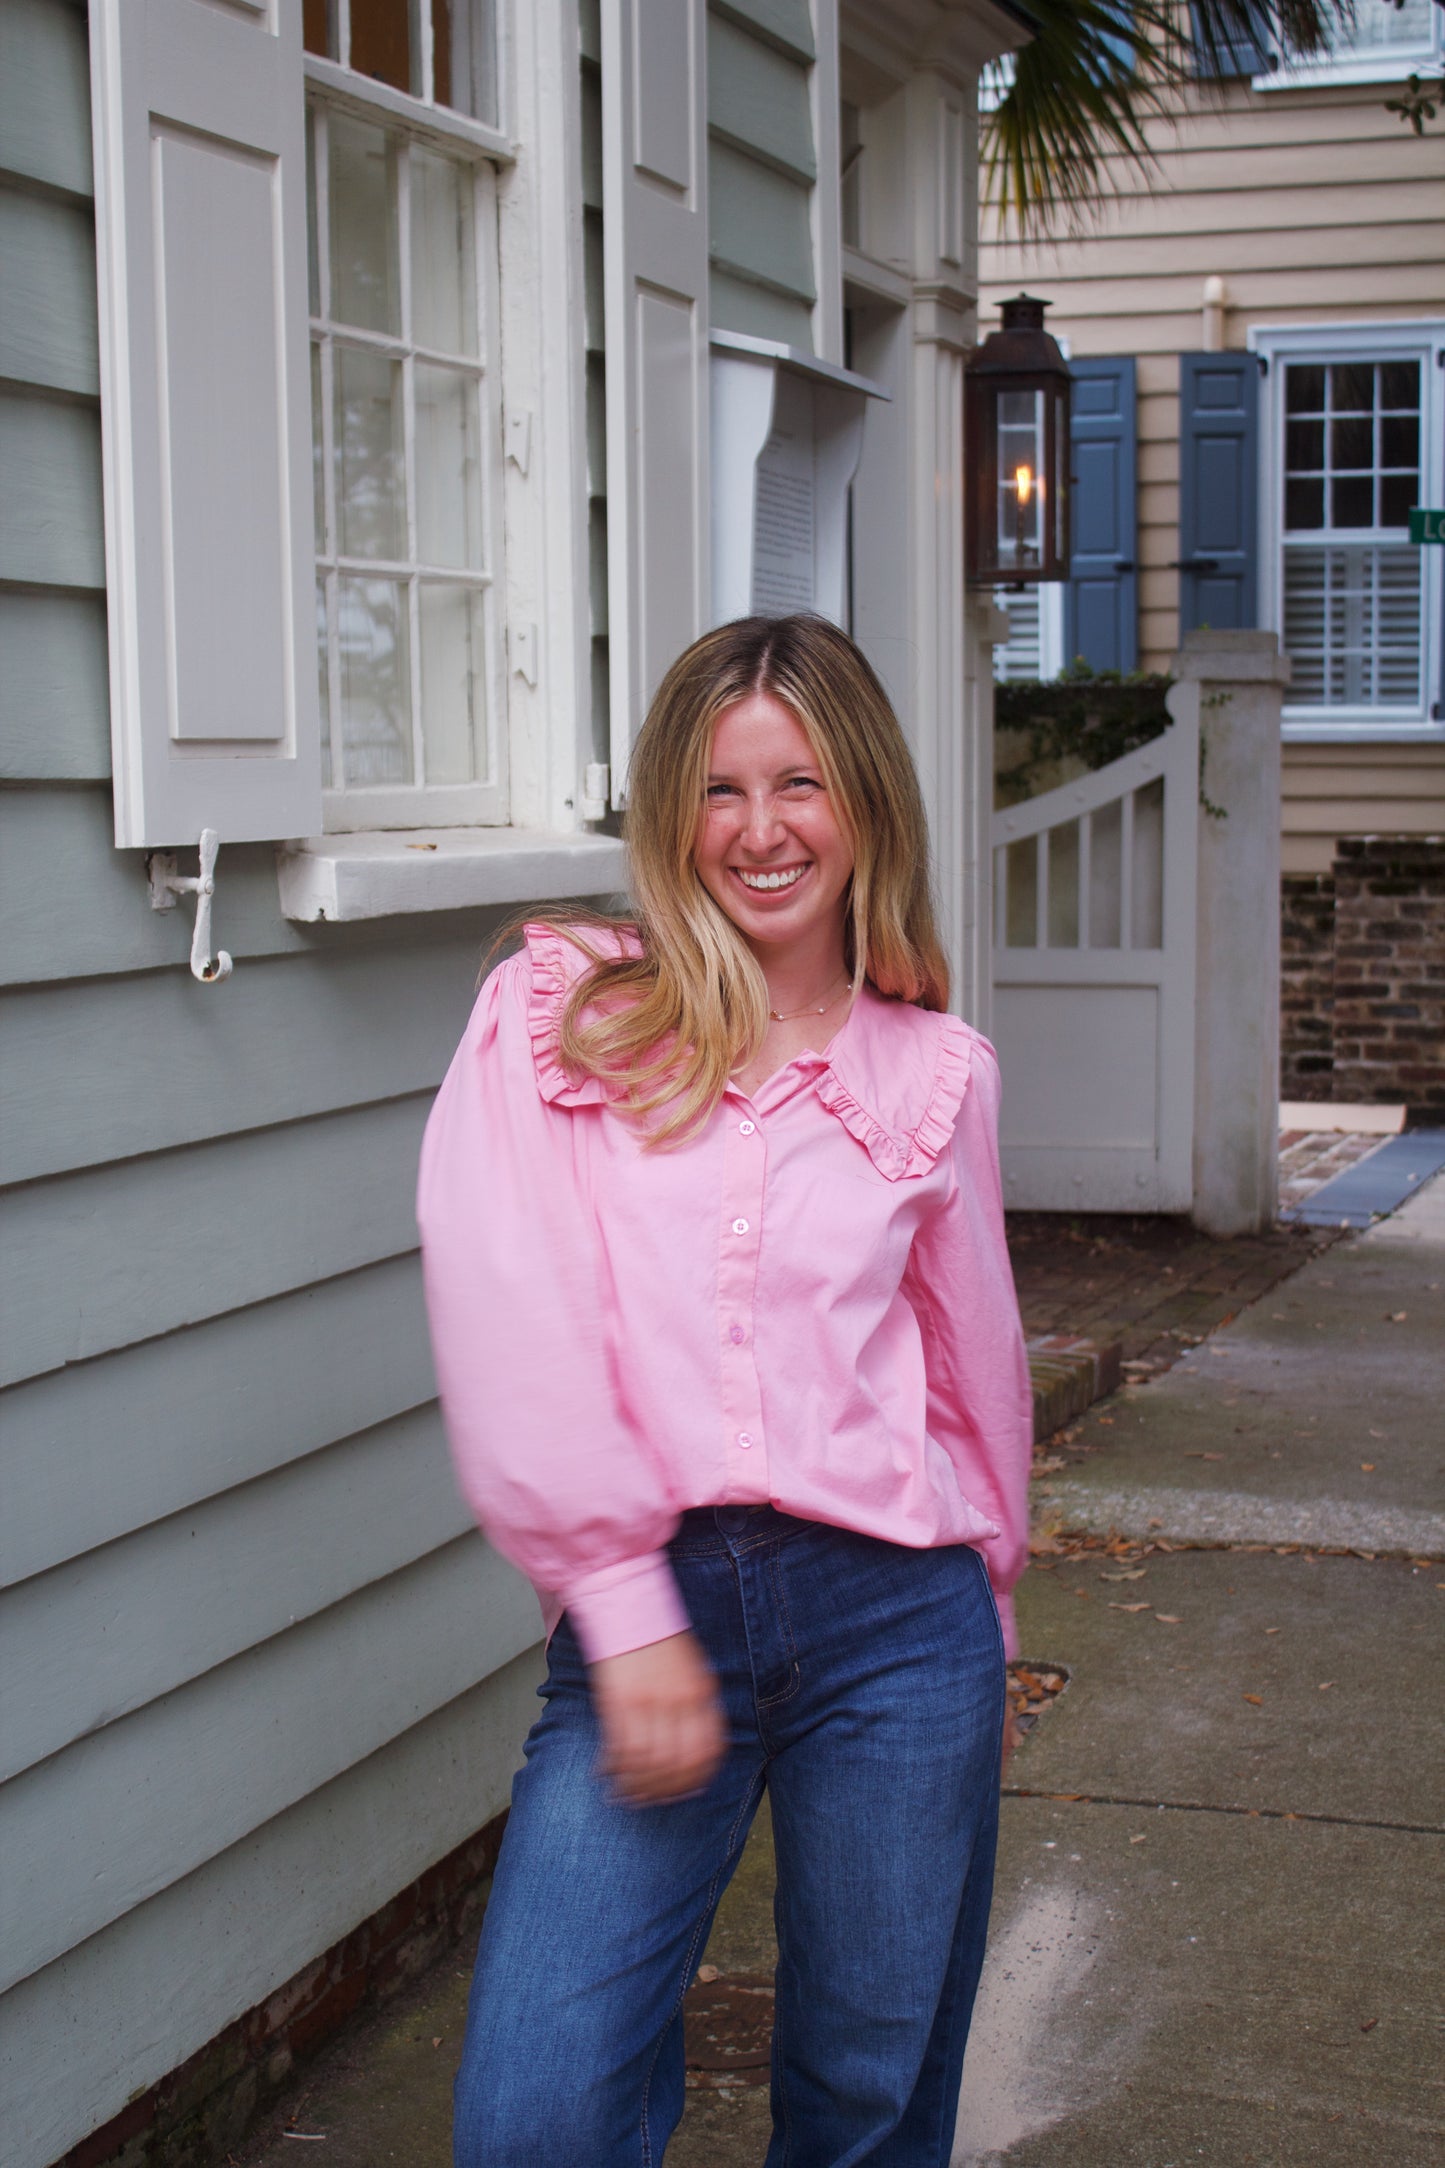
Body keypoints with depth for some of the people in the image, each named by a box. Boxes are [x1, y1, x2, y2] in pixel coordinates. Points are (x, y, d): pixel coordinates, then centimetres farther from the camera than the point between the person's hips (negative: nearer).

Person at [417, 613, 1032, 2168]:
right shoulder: (554, 1016, 1)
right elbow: (510, 1329, -9)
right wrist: (627, 1617, -13)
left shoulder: (936, 1071, 9)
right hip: (649, 1606, -2)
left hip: (893, 1613, 2)